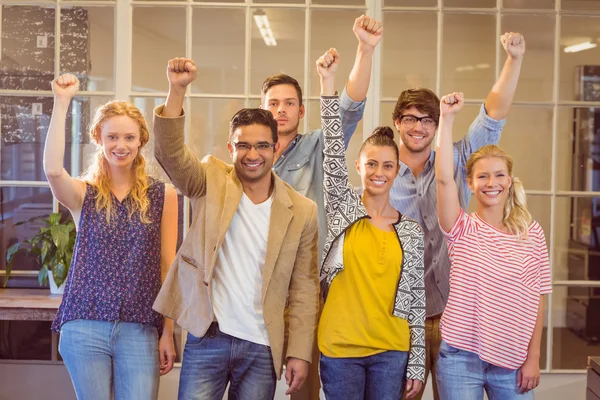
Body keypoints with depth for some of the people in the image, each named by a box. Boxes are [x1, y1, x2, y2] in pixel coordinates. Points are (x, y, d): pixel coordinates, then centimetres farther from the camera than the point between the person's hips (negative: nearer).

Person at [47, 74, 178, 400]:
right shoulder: (83, 194, 3)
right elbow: (52, 170, -20)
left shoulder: (163, 195, 3)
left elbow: (167, 266, 4)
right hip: (85, 327, 0)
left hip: (140, 331, 0)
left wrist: (168, 332, 2)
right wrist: (62, 102, -17)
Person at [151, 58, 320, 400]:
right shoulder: (211, 182, 1)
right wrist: (177, 90, -28)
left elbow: (304, 290, 3)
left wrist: (299, 353, -1)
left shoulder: (302, 211, 2)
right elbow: (171, 152, -16)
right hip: (207, 338, -1)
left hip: (262, 348, 1)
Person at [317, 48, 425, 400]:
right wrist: (329, 83, -18)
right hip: (339, 348, -1)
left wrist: (417, 364, 1)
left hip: (391, 351, 1)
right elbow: (334, 150, -11)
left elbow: (417, 299, 4)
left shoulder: (412, 231, 4)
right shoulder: (344, 209, 1)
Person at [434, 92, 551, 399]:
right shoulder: (462, 229, -3)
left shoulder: (532, 234, 2)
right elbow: (443, 178, -18)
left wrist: (533, 358, 0)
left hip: (513, 361, 2)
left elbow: (537, 300, 3)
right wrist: (447, 118, -20)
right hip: (460, 357, -1)